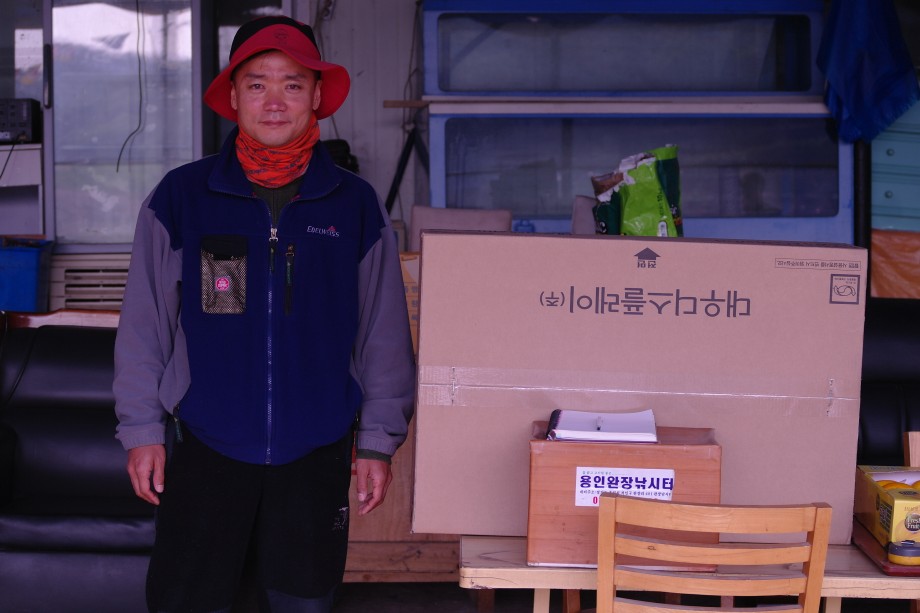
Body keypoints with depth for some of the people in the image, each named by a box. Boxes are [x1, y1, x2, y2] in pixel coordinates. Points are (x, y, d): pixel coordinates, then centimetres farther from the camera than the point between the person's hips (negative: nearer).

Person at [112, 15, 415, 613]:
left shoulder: (356, 204, 2)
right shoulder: (181, 196, -1)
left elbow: (384, 333, 5)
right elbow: (144, 323, 3)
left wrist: (378, 442, 3)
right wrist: (142, 430, 0)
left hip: (316, 451, 1)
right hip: (204, 448, -1)